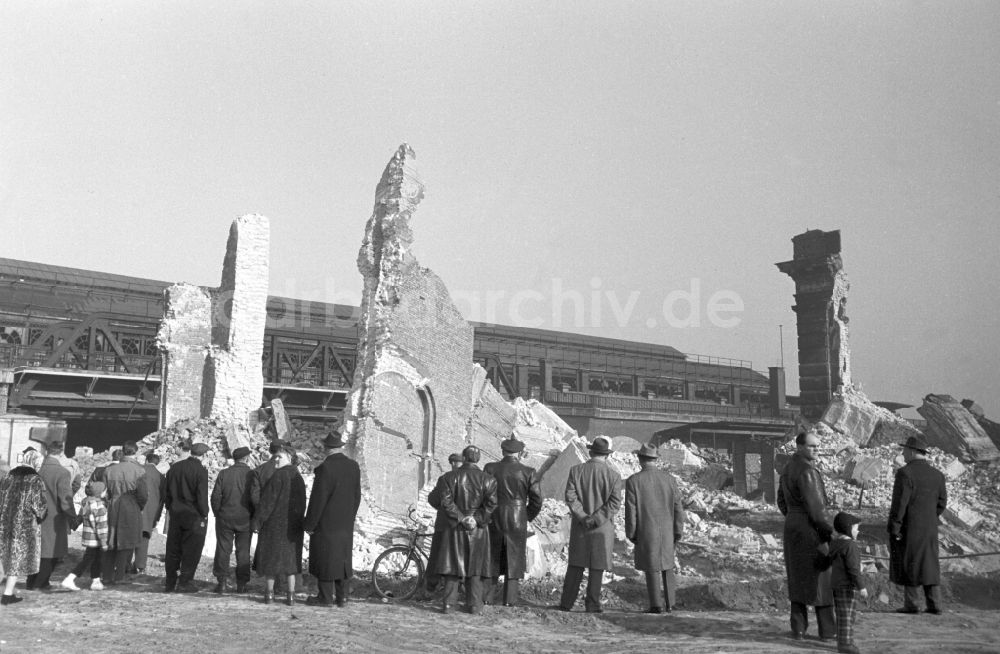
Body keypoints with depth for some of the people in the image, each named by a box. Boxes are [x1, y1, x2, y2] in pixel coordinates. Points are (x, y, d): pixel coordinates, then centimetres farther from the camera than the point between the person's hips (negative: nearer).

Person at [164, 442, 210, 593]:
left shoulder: (175, 467, 7)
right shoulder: (200, 471, -13)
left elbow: (166, 492, 11)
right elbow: (202, 496, -15)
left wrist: (169, 509, 18)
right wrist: (204, 515, -6)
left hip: (176, 514, 6)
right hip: (194, 516, -6)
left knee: (173, 549, 13)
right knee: (191, 550, 3)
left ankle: (170, 583, 19)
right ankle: (185, 582, 4)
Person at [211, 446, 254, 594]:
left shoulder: (224, 474, -2)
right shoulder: (252, 474, -6)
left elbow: (215, 496, -4)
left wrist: (218, 514, 9)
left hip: (225, 517, 1)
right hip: (245, 519, -1)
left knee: (223, 550, 8)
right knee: (243, 551, 8)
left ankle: (222, 581, 5)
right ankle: (242, 583, 9)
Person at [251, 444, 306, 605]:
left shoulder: (279, 475, -14)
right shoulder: (297, 476, 8)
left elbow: (268, 500, -17)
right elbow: (301, 503, 11)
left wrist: (257, 521, -12)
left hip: (275, 521, -6)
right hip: (293, 524, 6)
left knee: (270, 555, 7)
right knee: (290, 556, 8)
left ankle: (269, 593, 12)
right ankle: (291, 595, 4)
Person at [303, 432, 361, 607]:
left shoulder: (325, 468, -18)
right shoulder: (353, 466, 2)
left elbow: (318, 499, -17)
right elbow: (357, 496, 8)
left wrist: (309, 525, -9)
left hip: (326, 523, -6)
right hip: (346, 524, 6)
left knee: (325, 558, 3)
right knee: (342, 558, 12)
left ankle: (325, 597, 8)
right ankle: (341, 596, 17)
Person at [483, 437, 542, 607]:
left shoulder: (490, 469, -4)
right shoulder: (528, 472, -5)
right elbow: (536, 499, -4)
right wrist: (527, 517, 11)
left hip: (493, 520, 1)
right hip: (517, 521, -1)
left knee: (491, 559, 13)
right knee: (514, 559, 10)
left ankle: (486, 597, 14)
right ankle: (510, 599, 9)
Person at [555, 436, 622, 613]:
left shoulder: (575, 471, -1)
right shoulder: (614, 476, -5)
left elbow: (570, 497, -8)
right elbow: (615, 502, -13)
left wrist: (583, 517, -11)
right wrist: (596, 519, -15)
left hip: (579, 526, 2)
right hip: (603, 528, -2)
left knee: (575, 565, 12)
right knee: (597, 567, 7)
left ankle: (566, 603, 14)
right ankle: (592, 604, 9)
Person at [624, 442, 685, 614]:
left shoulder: (633, 481, -11)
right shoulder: (669, 478, -2)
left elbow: (631, 511, -11)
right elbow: (677, 507, 0)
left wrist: (630, 534, -2)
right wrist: (678, 531, 6)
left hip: (646, 532, -3)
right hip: (666, 531, 3)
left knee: (652, 568, 5)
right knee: (667, 565, 16)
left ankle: (657, 605, 7)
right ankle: (669, 603, 16)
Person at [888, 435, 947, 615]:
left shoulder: (905, 473, -15)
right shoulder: (937, 474, 5)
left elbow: (899, 503, -18)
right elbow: (941, 502, 8)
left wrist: (894, 528, -15)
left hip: (908, 526, -5)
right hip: (930, 529, 5)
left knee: (909, 563, 3)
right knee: (929, 563, 12)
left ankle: (911, 604, 6)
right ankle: (935, 604, 11)